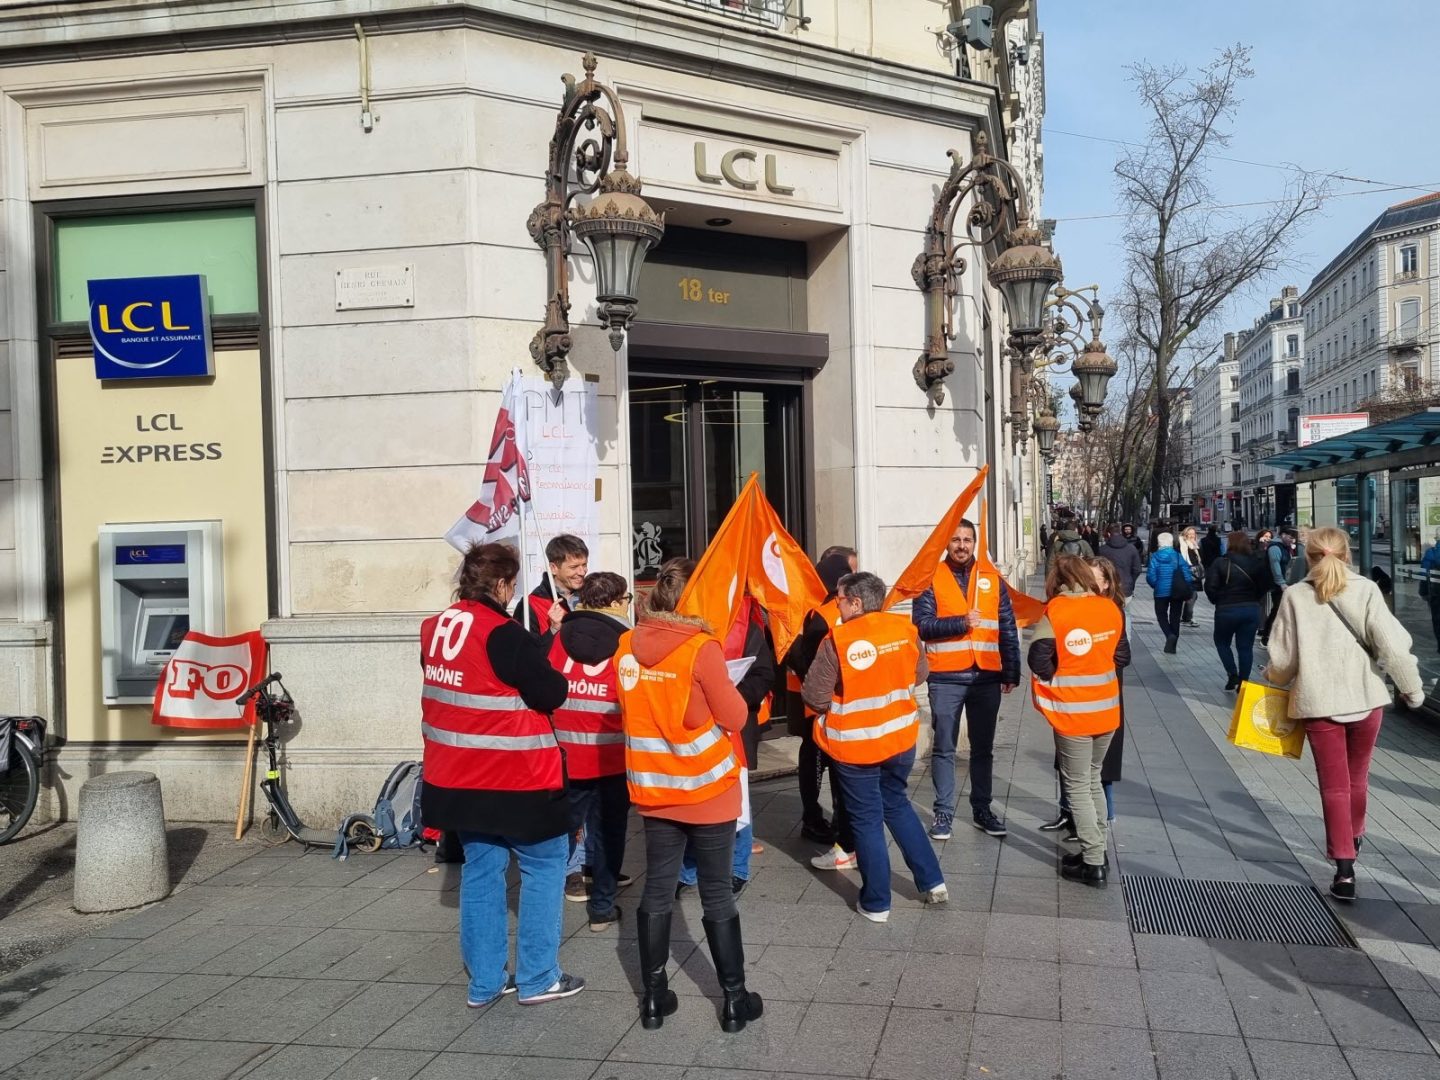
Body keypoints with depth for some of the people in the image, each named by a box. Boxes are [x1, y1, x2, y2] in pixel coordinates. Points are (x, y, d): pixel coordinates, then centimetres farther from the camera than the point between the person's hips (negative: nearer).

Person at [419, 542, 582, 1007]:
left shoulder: (435, 627, 4)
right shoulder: (503, 634, -20)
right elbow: (551, 694, -17)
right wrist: (544, 658, 2)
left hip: (458, 776, 7)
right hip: (512, 777, -7)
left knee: (480, 869, 16)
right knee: (545, 865, 8)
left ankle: (484, 982, 21)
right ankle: (537, 978, 12)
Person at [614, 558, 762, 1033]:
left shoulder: (626, 647, -3)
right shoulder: (701, 648, -18)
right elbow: (734, 718, -12)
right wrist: (728, 696, 5)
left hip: (654, 790, 4)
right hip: (708, 790, -4)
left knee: (657, 891, 14)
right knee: (717, 895, 6)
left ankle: (653, 997, 22)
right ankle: (734, 999, 17)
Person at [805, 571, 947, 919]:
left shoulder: (837, 640, -20)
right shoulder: (904, 628, -7)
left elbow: (815, 696, -16)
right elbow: (920, 674, 7)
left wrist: (836, 706, 5)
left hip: (854, 745, -4)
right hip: (900, 737, 4)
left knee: (867, 819, 10)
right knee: (898, 805, 25)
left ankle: (876, 902, 19)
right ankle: (933, 881, 27)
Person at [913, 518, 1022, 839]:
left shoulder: (992, 578, 7)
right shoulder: (931, 579, -1)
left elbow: (1008, 629, 8)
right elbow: (922, 623, -11)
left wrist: (1012, 672, 4)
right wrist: (961, 622, -20)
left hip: (986, 676, 3)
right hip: (946, 677, -2)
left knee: (983, 748, 13)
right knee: (944, 748, 4)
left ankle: (982, 809, 24)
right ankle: (944, 812, 13)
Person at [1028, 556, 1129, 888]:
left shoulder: (1054, 612, -13)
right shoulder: (1111, 608, 1)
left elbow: (1040, 661, -15)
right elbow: (1122, 657, 8)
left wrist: (1059, 682, 3)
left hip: (1073, 712, -5)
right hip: (1106, 709, 5)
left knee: (1077, 786, 6)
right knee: (1093, 780, 21)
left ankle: (1094, 863, 8)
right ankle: (1097, 852, 27)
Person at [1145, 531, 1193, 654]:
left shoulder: (1155, 557, -10)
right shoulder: (1178, 556, -5)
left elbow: (1150, 576, -13)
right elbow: (1187, 574, -9)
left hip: (1161, 592, -2)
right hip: (1178, 592, 2)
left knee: (1161, 615, 14)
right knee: (1175, 617, 14)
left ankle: (1170, 635, -14)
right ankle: (1172, 645, 16)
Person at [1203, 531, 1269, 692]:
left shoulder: (1221, 563, -12)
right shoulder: (1257, 563, -1)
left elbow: (1210, 587, -14)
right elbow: (1265, 587, 2)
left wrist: (1217, 601, 3)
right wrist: (1253, 600, 13)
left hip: (1227, 609, -3)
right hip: (1252, 609, 3)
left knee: (1222, 642, 17)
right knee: (1246, 647, 10)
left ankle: (1232, 674, 3)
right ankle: (1243, 682, 11)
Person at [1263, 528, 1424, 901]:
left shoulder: (1295, 596, -7)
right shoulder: (1366, 590, -5)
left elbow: (1284, 658, -4)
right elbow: (1393, 646, -9)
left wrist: (1273, 679, 17)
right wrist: (1412, 688, 6)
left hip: (1319, 702, -2)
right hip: (1366, 697, 2)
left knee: (1334, 786, 6)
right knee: (1357, 778, 23)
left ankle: (1344, 869, 1)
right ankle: (1353, 838, 45)